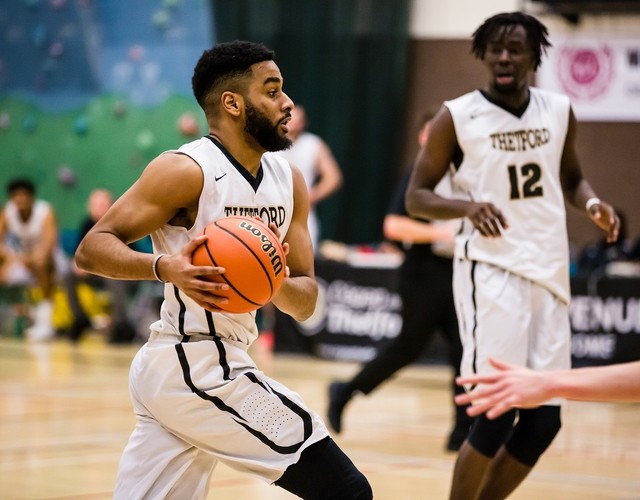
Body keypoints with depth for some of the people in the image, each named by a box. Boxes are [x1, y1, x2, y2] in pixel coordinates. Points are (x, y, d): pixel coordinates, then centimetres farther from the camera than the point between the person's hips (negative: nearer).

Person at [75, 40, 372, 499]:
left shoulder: (289, 181, 9)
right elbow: (92, 247, -16)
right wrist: (166, 267, -34)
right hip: (198, 369, -8)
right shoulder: (187, 170, -13)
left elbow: (306, 301, 8)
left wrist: (274, 284, -15)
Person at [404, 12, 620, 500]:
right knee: (499, 410, -15)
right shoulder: (457, 117, -5)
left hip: (548, 272, 6)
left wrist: (592, 203, 0)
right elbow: (416, 196, -1)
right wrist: (467, 206, -21)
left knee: (545, 418, 6)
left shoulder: (560, 112, 8)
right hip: (491, 270, -6)